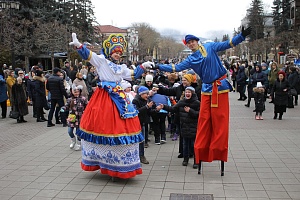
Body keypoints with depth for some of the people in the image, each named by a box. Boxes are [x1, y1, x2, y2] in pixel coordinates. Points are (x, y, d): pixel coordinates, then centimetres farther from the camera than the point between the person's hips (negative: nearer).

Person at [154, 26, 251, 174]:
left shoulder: (209, 47, 5)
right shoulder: (191, 59, 11)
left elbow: (227, 44, 0)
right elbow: (176, 68, 8)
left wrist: (242, 35, -12)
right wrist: (159, 67, 3)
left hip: (220, 87, -3)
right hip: (207, 89, 3)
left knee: (220, 119, -2)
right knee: (204, 120, 1)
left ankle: (219, 149, 5)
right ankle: (201, 150, 7)